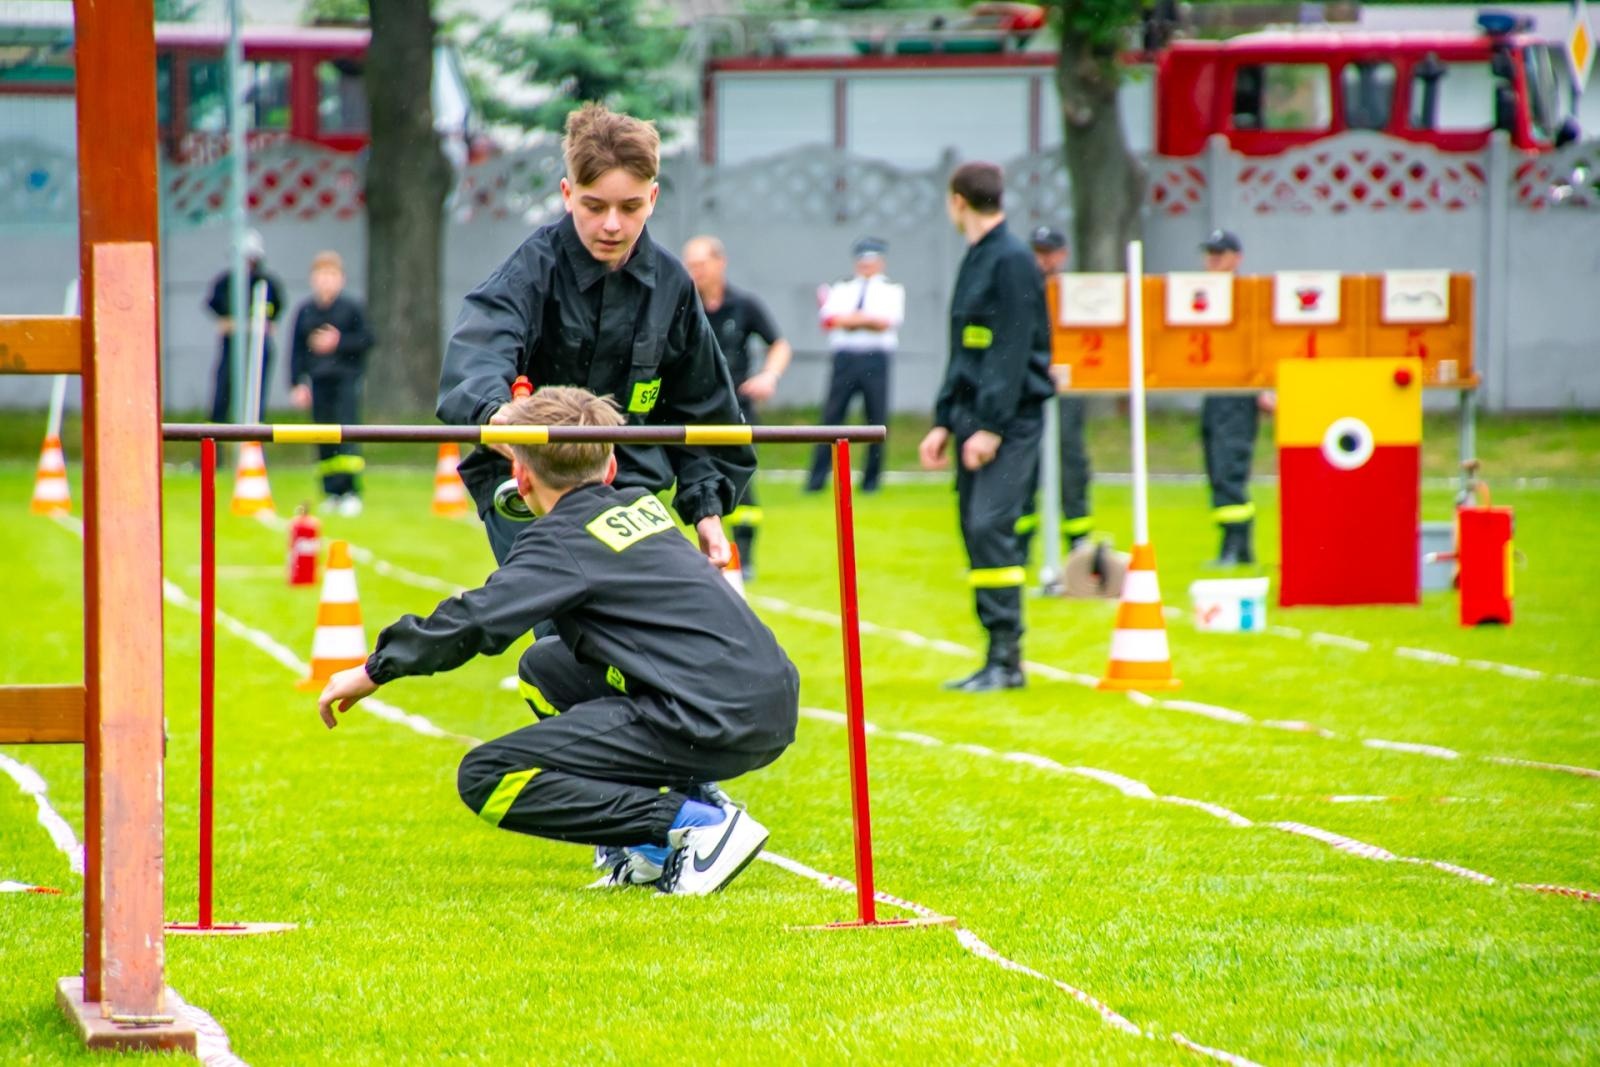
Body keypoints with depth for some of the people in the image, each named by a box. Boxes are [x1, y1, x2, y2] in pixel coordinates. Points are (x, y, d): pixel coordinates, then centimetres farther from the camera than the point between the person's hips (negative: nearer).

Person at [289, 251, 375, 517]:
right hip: (318, 382, 3)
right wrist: (298, 384, 4)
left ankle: (351, 491, -13)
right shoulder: (305, 312, 9)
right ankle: (331, 492, 9)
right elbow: (297, 351, 10)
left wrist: (338, 343, -14)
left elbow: (366, 339, -3)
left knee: (347, 432, -12)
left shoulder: (352, 308, 0)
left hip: (346, 378, -3)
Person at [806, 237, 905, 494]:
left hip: (876, 358, -1)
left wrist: (849, 319, -6)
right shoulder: (842, 290, 16)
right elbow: (829, 319, -2)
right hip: (845, 356, 1)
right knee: (831, 417, -3)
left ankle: (871, 481, 7)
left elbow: (887, 321, -8)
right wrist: (868, 319, -9)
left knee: (877, 420, -1)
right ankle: (816, 480, -2)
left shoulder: (892, 290, 10)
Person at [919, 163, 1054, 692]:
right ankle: (1000, 661, 8)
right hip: (973, 417, 9)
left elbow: (1014, 350, -16)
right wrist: (945, 423, 18)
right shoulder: (974, 260, 18)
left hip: (1010, 417, -9)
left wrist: (992, 427, -20)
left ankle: (1006, 657, -16)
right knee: (975, 530, 6)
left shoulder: (1012, 261, -10)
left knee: (990, 526, -16)